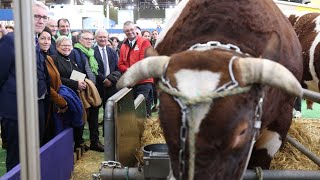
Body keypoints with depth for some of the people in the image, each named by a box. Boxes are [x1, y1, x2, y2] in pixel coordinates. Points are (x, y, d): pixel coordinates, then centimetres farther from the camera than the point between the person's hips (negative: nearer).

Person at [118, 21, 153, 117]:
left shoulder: (144, 42, -3)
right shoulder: (123, 45, 15)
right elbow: (120, 64, 10)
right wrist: (128, 70, -9)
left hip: (143, 81, -5)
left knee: (144, 107, -7)